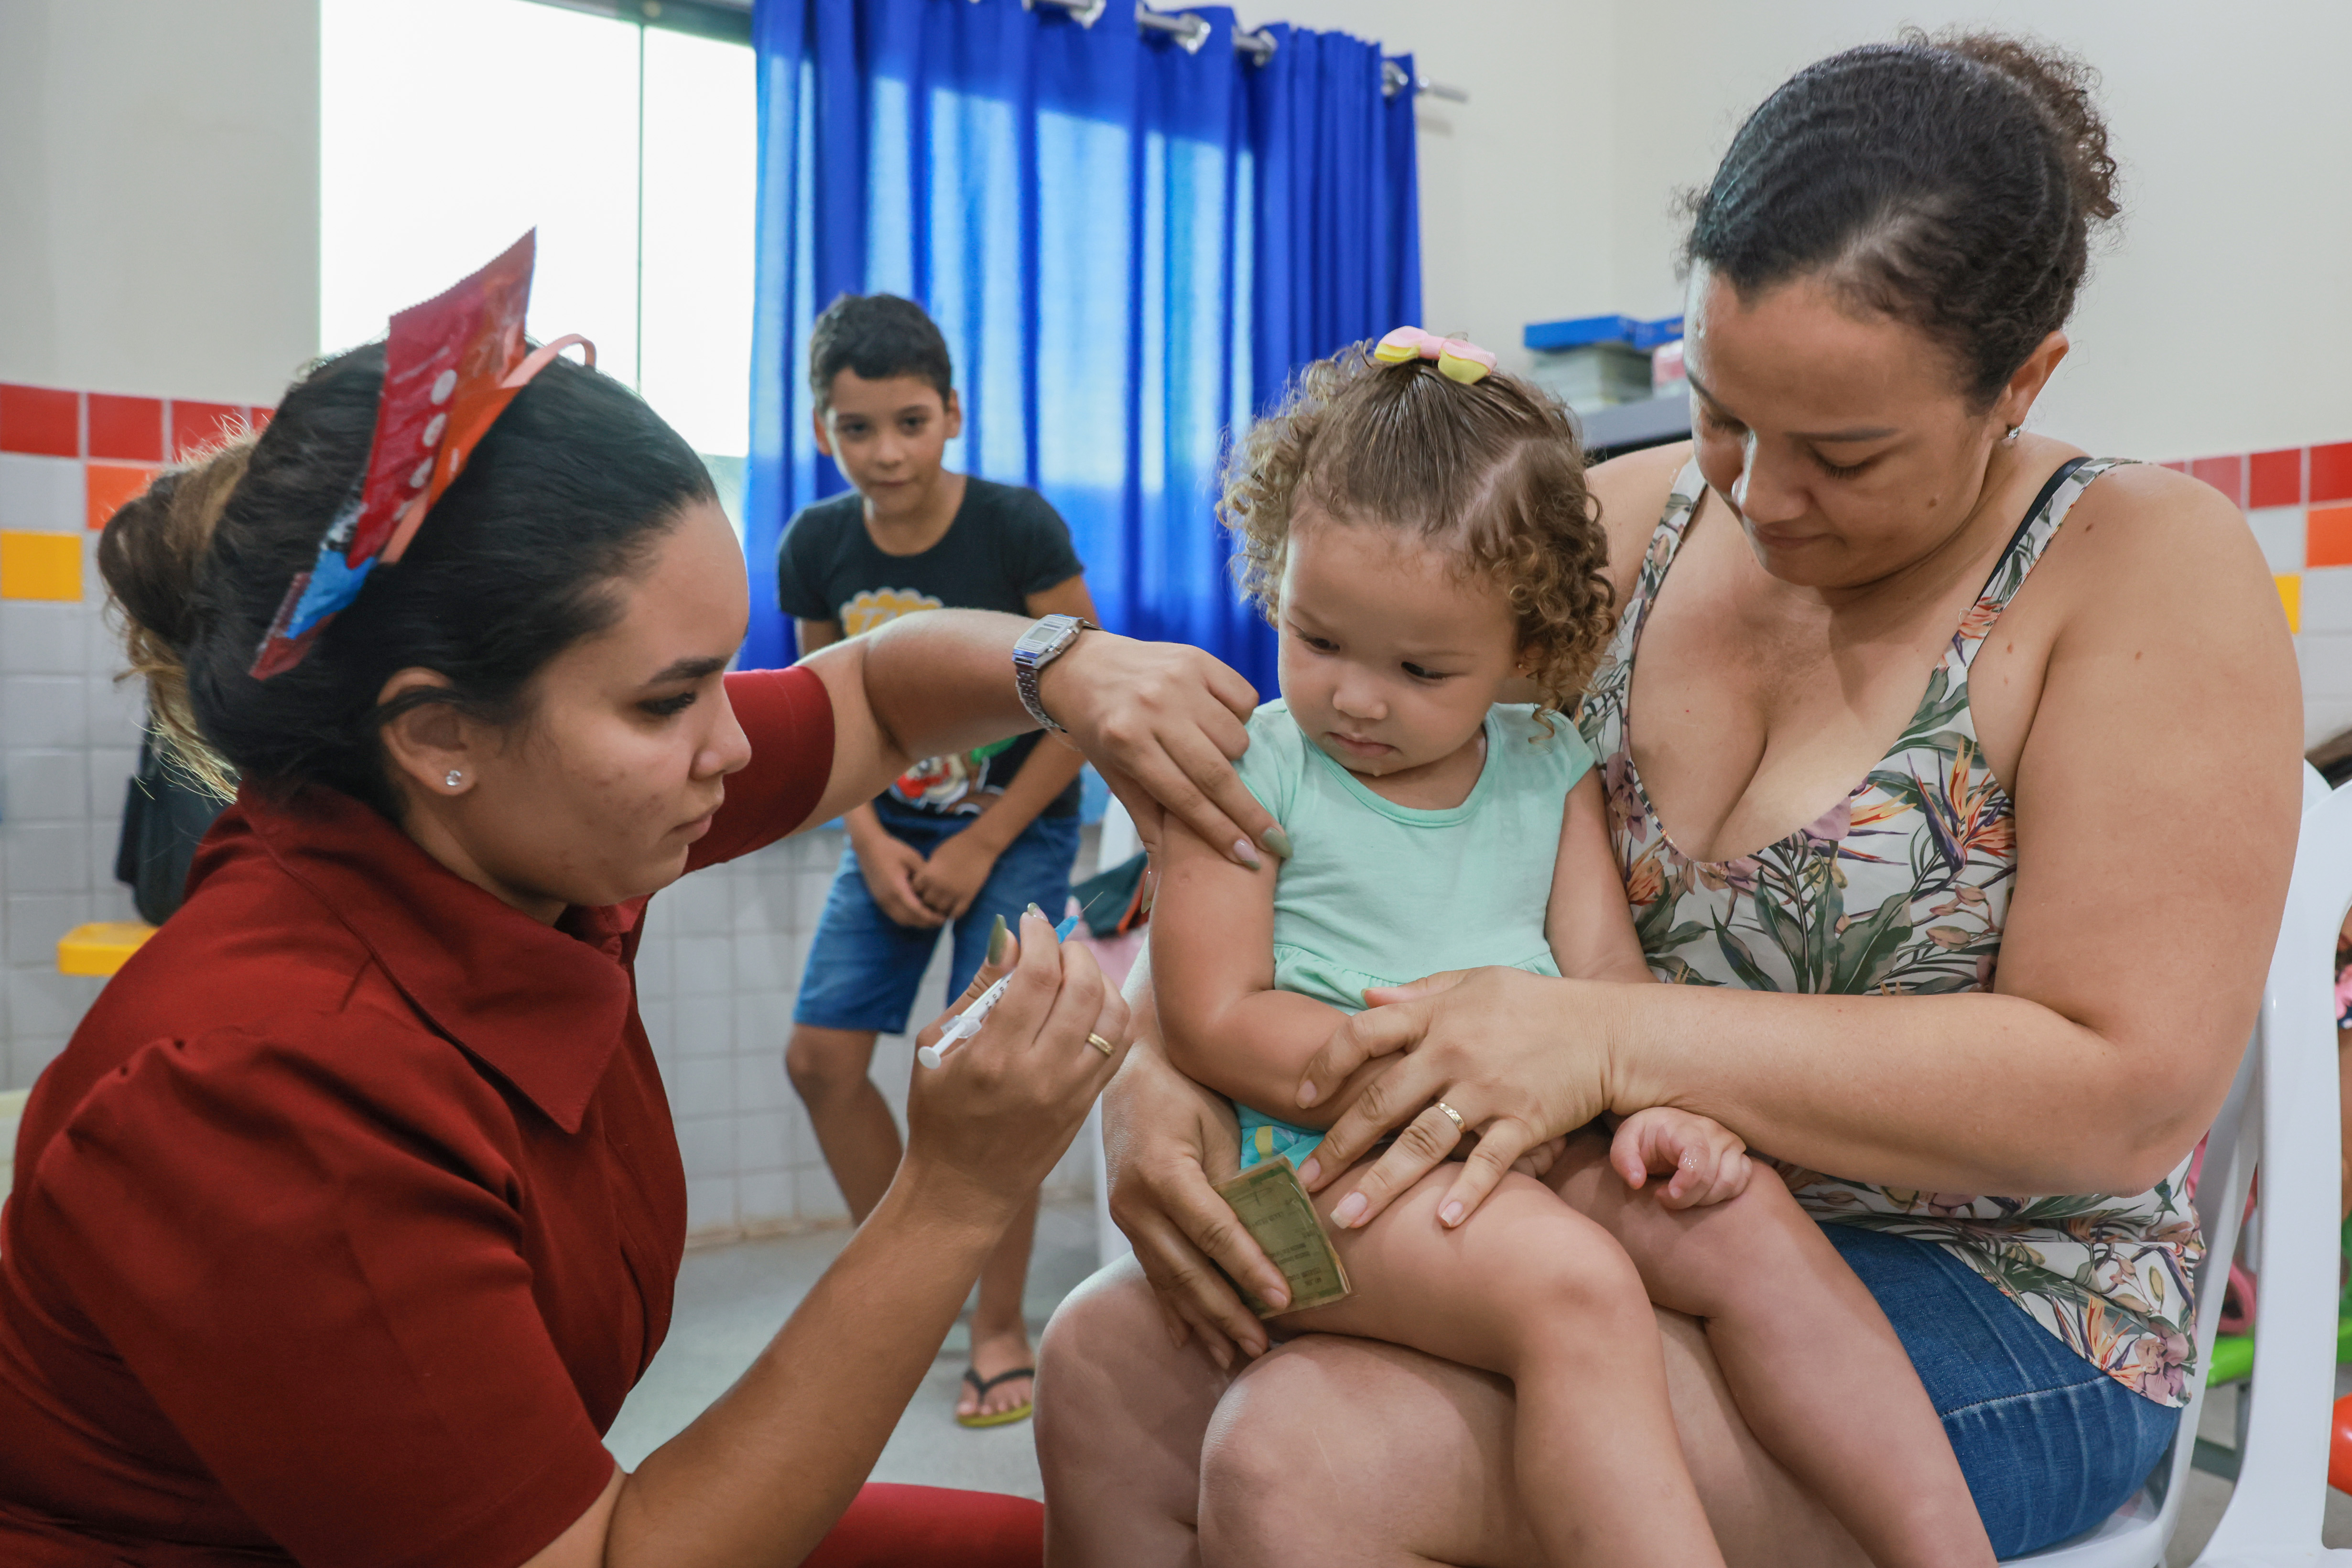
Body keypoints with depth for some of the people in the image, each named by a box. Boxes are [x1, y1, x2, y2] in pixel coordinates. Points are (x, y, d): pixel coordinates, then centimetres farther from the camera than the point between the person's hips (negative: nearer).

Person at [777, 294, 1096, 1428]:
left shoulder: (1018, 528, -18)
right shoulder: (815, 548, -6)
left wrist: (983, 848, -13)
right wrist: (872, 846, -7)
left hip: (1018, 824, -4)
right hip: (895, 827, 5)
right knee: (820, 1052, -3)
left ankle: (1000, 1324, 9)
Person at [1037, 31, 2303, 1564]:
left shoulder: (2150, 569, -11)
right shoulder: (1625, 523, 1)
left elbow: (2131, 1091, -19)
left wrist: (1613, 1037, -26)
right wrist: (1165, 1062, -16)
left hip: (1985, 1303, -4)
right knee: (1103, 1363, -13)